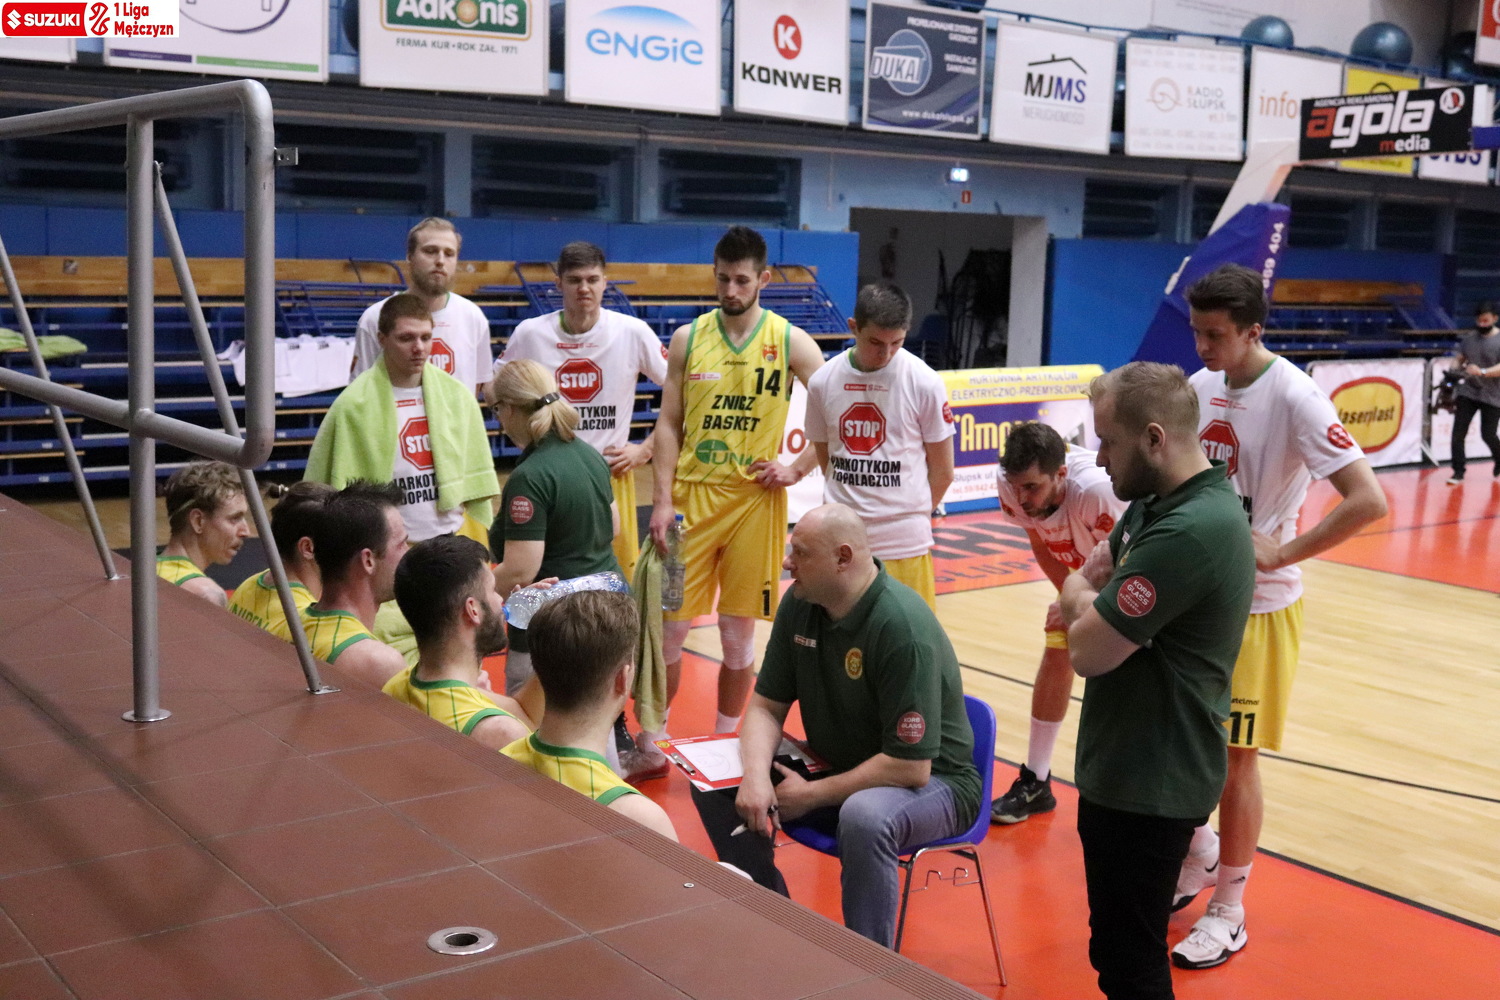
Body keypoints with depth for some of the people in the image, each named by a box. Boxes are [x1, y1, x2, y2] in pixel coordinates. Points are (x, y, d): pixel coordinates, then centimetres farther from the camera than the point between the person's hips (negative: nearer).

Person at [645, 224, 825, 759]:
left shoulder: (790, 341, -1)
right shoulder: (689, 338, 4)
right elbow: (669, 424, 3)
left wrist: (798, 469, -5)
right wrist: (662, 501, -5)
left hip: (755, 499, -1)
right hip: (692, 495, 1)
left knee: (739, 632, 7)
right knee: (669, 624, 2)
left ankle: (724, 739, 24)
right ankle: (652, 736, 19)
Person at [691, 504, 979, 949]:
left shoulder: (903, 627, -27)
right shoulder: (799, 604, -5)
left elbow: (911, 767, -27)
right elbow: (766, 706, 2)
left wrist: (812, 795, -19)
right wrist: (756, 774, -19)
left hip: (933, 780, -7)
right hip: (837, 764, 7)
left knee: (863, 817, -40)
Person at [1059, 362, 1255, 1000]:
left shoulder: (1189, 533, -27)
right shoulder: (1156, 503, 6)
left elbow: (1088, 651, -24)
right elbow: (1083, 581, 14)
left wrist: (1085, 600, -3)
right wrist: (1092, 602, -9)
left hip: (1151, 782, -10)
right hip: (1133, 767, 10)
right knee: (1124, 945, 23)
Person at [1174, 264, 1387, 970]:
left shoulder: (1291, 397, -18)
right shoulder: (1201, 387, 3)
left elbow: (1368, 499, -24)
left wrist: (1281, 552, -23)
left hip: (1256, 605, -6)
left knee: (1234, 756, 3)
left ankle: (1228, 912, 19)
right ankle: (1200, 855, 39)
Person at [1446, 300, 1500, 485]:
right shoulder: (1469, 338, 7)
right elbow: (1460, 360, 18)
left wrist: (1482, 372, -34)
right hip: (1468, 391, 4)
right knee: (1458, 431, -7)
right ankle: (1458, 471, 1)